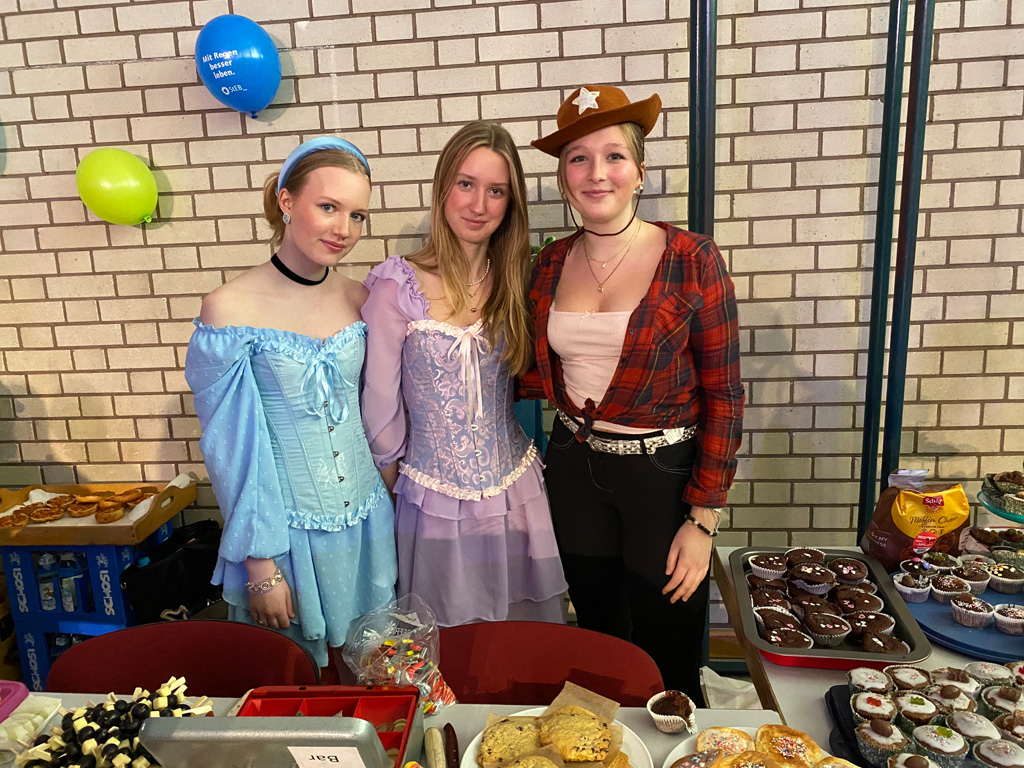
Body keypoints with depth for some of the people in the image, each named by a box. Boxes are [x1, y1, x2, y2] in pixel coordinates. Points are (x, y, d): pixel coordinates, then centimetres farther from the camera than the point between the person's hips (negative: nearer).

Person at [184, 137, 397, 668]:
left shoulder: (360, 300, -1)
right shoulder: (230, 308, -13)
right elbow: (234, 448, -11)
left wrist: (379, 495, 12)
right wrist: (260, 563, -9)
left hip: (367, 524, 4)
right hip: (285, 532, -4)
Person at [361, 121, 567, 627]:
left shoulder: (515, 280, 0)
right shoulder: (397, 285, -14)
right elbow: (379, 406, -8)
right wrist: (394, 480, 1)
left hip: (517, 496, 3)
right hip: (437, 503, -3)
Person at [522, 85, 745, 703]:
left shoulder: (691, 260, -12)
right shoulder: (552, 263, 1)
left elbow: (724, 393, -10)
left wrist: (703, 521, -12)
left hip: (664, 470, -4)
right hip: (574, 466, 4)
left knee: (667, 662, 12)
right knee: (598, 641, 22)